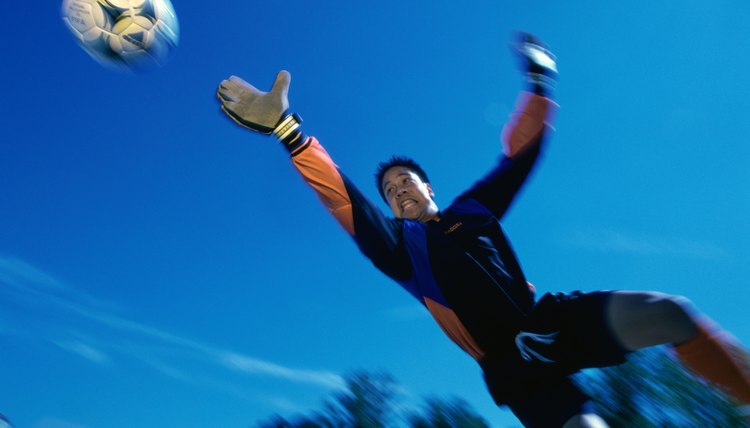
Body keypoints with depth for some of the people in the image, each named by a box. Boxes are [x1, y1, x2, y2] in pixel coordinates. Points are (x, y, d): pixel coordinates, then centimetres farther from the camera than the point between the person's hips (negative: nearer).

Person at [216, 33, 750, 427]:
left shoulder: (473, 208, 14)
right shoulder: (399, 242, 1)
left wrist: (539, 85, 18)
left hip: (556, 320, 4)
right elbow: (344, 198, -12)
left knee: (667, 311, -16)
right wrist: (288, 131, -22)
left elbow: (518, 157, 18)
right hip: (512, 364, -3)